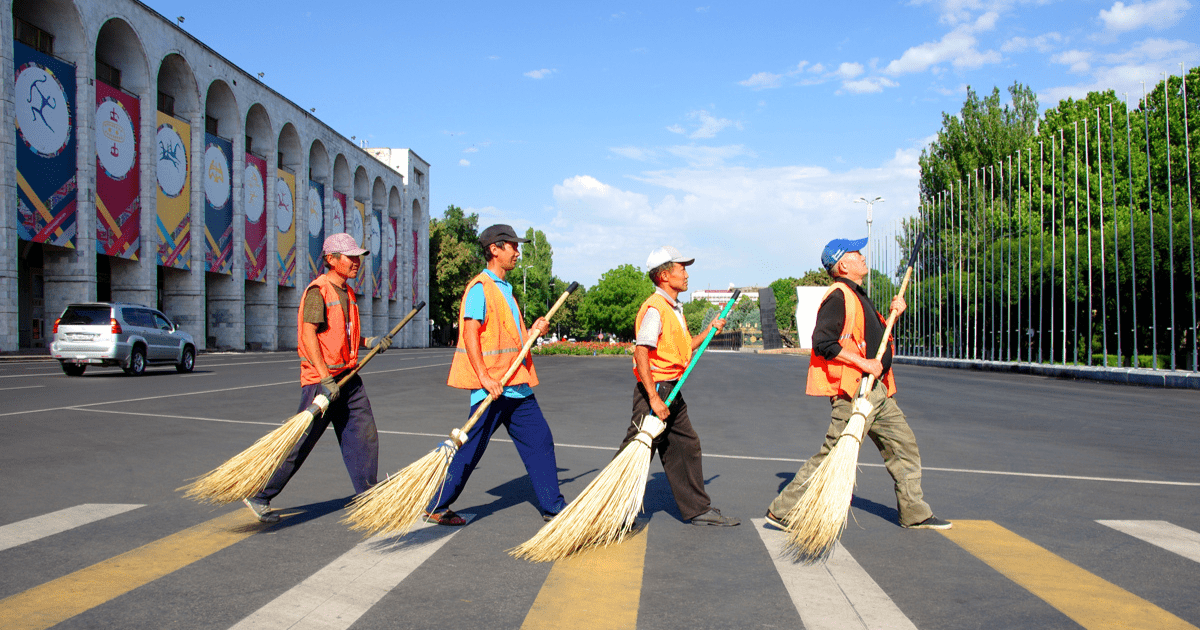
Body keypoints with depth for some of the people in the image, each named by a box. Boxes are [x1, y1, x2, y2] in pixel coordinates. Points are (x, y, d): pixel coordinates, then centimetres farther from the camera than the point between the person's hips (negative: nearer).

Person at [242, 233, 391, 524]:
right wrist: (325, 379, -25)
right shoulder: (318, 291, -12)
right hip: (321, 379, -8)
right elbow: (309, 335, -20)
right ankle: (258, 496, 11)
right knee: (301, 442, -3)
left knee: (364, 435, 7)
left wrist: (370, 341, 8)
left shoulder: (348, 293, 15)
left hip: (348, 377, 8)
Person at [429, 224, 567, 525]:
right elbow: (470, 333, -19)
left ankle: (553, 507, 18)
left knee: (540, 441, 9)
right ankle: (437, 508, 10)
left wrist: (533, 331, 5)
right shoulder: (480, 287, -9)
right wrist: (484, 377, -26)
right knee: (471, 447, -3)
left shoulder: (505, 289, 20)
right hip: (491, 387, -9)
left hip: (517, 385, 9)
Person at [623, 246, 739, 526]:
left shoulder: (674, 308, 16)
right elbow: (641, 352, -26)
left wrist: (709, 330, 16)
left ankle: (698, 509, 23)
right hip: (654, 389, -10)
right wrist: (654, 398, -30)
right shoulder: (655, 308, -16)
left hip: (672, 392, 10)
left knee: (687, 446, 13)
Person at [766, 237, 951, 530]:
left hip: (878, 390, 10)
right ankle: (782, 510, -2)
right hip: (853, 391, -10)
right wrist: (864, 363, -23)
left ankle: (914, 514, 26)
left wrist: (893, 313, 16)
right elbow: (823, 343, -22)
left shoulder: (858, 296, 20)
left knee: (904, 446, 14)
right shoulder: (838, 296, -12)